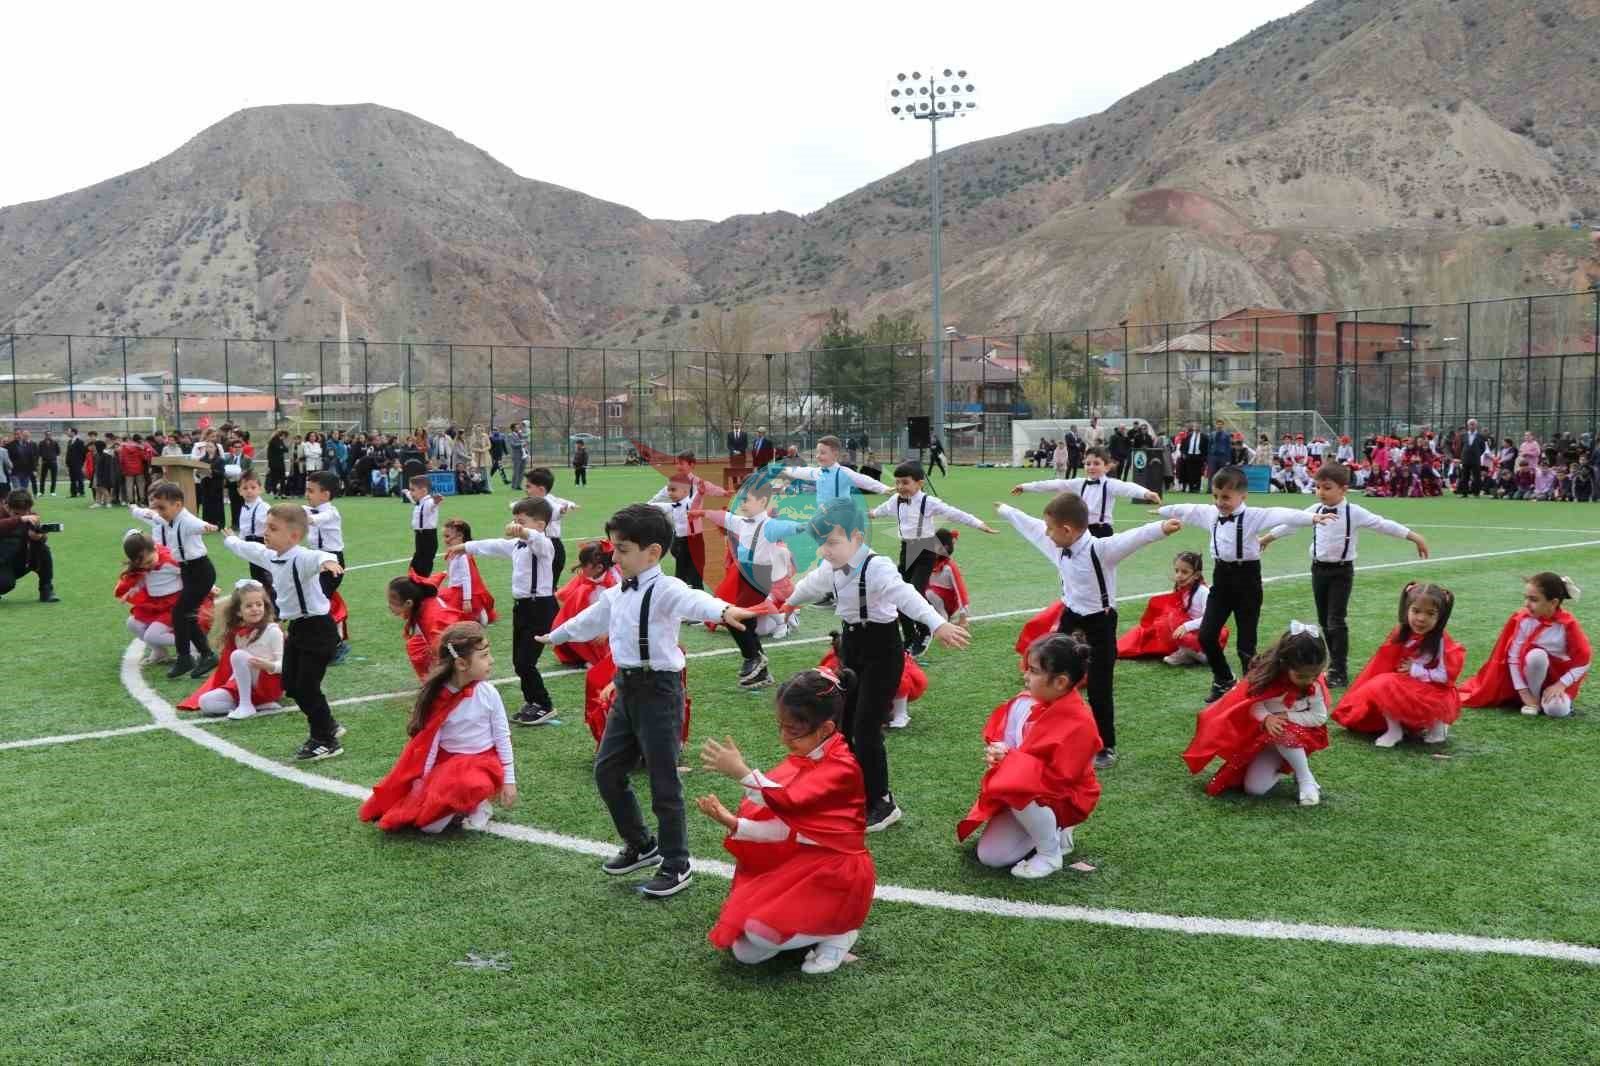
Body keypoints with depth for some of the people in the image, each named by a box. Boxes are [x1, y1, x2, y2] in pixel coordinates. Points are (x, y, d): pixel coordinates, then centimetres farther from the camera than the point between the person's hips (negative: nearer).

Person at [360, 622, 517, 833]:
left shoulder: (488, 693, -10)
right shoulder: (438, 700, -12)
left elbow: (502, 737, -2)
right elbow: (427, 743, -5)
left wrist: (509, 781, -1)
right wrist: (421, 784, -7)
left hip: (483, 763, -1)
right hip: (447, 763, 1)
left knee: (467, 784, -37)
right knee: (429, 823, -16)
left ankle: (477, 805, -3)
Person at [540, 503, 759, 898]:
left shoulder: (664, 589, -15)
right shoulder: (617, 593, 12)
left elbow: (692, 600, -38)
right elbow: (591, 619, 32)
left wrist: (723, 610, -60)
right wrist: (555, 636, 50)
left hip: (658, 689, -9)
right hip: (627, 688, 9)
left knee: (663, 781, -1)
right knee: (607, 770, 15)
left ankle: (676, 866, 14)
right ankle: (641, 845, 32)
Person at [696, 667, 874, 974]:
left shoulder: (841, 768, -18)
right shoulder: (800, 761, 7)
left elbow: (789, 802, -32)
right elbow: (784, 826, 2)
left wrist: (740, 772, -38)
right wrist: (732, 822, -11)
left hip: (834, 875, -8)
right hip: (796, 869, 8)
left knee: (760, 933, -25)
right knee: (745, 952, -2)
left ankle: (839, 931, -2)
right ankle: (817, 925, 14)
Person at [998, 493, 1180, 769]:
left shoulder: (1100, 549, -26)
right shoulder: (1059, 546, -4)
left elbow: (1131, 538, -43)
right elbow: (1030, 526, 12)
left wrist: (1160, 528, -62)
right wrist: (1005, 510, 27)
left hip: (1099, 625, -7)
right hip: (1072, 618, 7)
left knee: (1099, 689, 1)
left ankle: (1106, 748, 17)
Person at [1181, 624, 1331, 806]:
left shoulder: (1315, 686, -18)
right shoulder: (1267, 676, -19)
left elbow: (1320, 717, -12)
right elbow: (1254, 703, -11)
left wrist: (1287, 716, -23)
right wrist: (1266, 718, -32)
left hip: (1300, 737, -1)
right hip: (1265, 737, 1)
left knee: (1283, 732, -39)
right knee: (1253, 788, -14)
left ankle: (1306, 779, -16)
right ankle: (1281, 765, 16)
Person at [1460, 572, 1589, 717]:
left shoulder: (1568, 625, -21)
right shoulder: (1523, 620, -17)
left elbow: (1583, 663, -14)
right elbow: (1513, 656, -14)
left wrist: (1560, 685, -20)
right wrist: (1523, 691, -18)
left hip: (1560, 676, -1)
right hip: (1534, 668, 2)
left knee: (1556, 710, -29)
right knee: (1536, 655, -34)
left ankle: (1557, 697, 7)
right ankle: (1533, 698, -13)